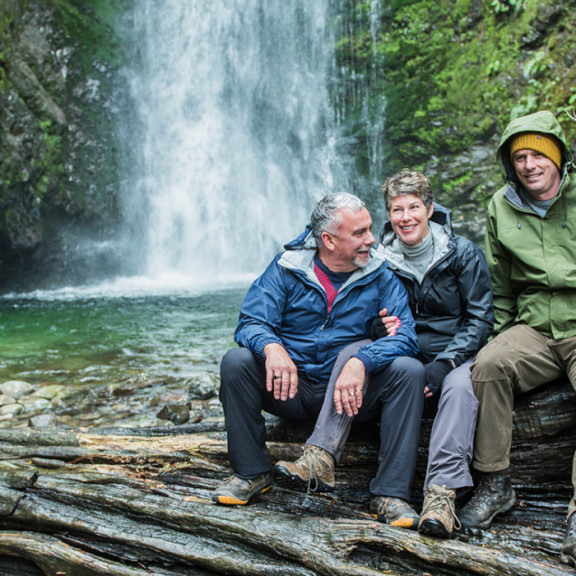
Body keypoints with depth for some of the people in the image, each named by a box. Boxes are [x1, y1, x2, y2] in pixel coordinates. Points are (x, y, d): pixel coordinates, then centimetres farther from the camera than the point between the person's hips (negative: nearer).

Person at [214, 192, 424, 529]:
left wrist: (360, 363, -34)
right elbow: (251, 323, -10)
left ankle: (392, 492, -21)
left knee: (407, 369, -26)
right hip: (292, 390, 0)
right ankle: (253, 472, -8)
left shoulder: (381, 275, -2)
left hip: (353, 394, 0)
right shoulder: (287, 268, -2)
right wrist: (272, 347, -35)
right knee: (236, 360, -23)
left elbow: (406, 336, -14)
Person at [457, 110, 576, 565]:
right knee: (489, 365, -27)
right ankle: (495, 485, -15)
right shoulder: (502, 208, 12)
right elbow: (499, 289, 18)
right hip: (535, 329, 3)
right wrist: (502, 339, 10)